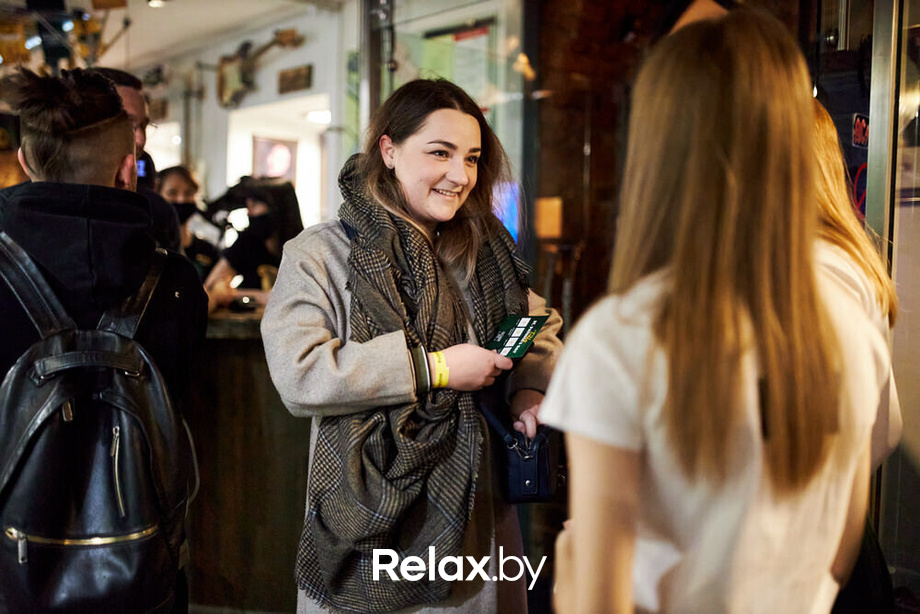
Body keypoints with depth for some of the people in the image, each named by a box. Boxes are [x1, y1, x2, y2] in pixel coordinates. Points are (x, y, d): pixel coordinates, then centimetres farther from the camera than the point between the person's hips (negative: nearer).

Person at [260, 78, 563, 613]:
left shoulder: (485, 253, 8)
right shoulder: (319, 254, -9)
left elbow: (543, 327, 19)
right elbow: (298, 374, -21)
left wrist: (531, 386, -4)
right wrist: (433, 368, -20)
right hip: (369, 518, -4)